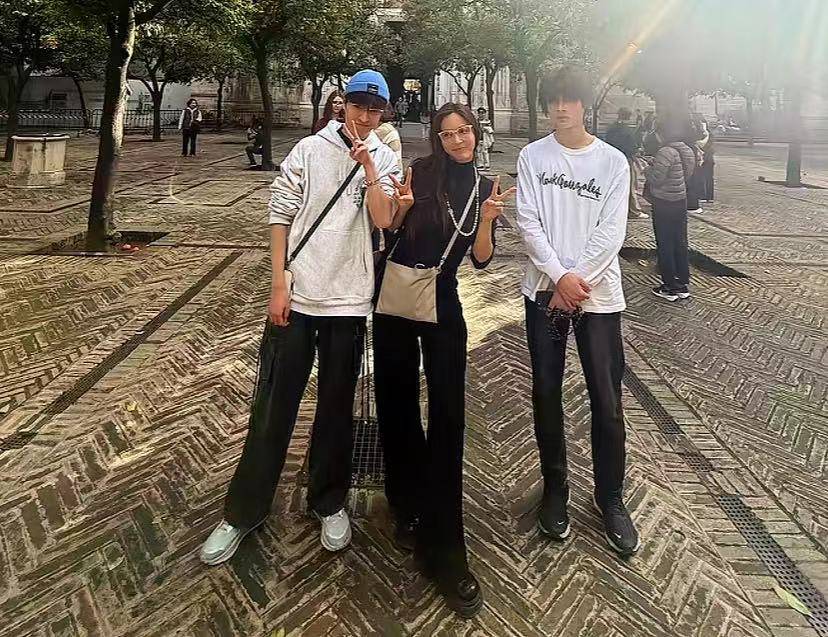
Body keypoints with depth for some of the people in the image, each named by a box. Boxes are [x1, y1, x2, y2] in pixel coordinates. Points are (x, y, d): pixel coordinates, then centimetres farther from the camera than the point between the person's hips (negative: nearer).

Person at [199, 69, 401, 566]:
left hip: (349, 301, 1)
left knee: (337, 407, 11)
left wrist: (367, 166, -13)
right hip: (297, 296, -1)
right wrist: (279, 284, -5)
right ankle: (243, 511, 20)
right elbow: (281, 216, 1)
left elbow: (384, 220, -7)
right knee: (274, 405, 4)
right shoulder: (310, 150, 4)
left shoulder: (385, 160, 8)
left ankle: (330, 502, 29)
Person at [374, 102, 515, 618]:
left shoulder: (484, 186, 6)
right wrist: (402, 204, -16)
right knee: (398, 404, 9)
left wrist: (487, 219, -16)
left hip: (443, 302, 0)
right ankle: (409, 506, 32)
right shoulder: (422, 171, -1)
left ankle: (443, 547, 3)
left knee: (448, 415, -6)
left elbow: (482, 260, 1)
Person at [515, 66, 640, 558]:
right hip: (545, 290, 1)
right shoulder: (533, 156, 5)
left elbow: (611, 233, -5)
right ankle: (555, 488, 26)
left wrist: (577, 282, -13)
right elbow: (528, 223, -3)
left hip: (598, 294, -1)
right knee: (547, 394, 7)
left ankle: (611, 498, 21)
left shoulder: (613, 161, 3)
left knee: (607, 402, 1)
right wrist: (560, 277, -13)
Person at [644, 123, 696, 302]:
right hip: (681, 200, 8)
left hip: (664, 203, -8)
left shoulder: (666, 152, -19)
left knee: (665, 245, 1)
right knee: (680, 243, 14)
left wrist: (647, 169, 0)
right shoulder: (686, 150, 9)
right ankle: (683, 285, 22)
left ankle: (670, 287, 6)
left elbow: (656, 179, -21)